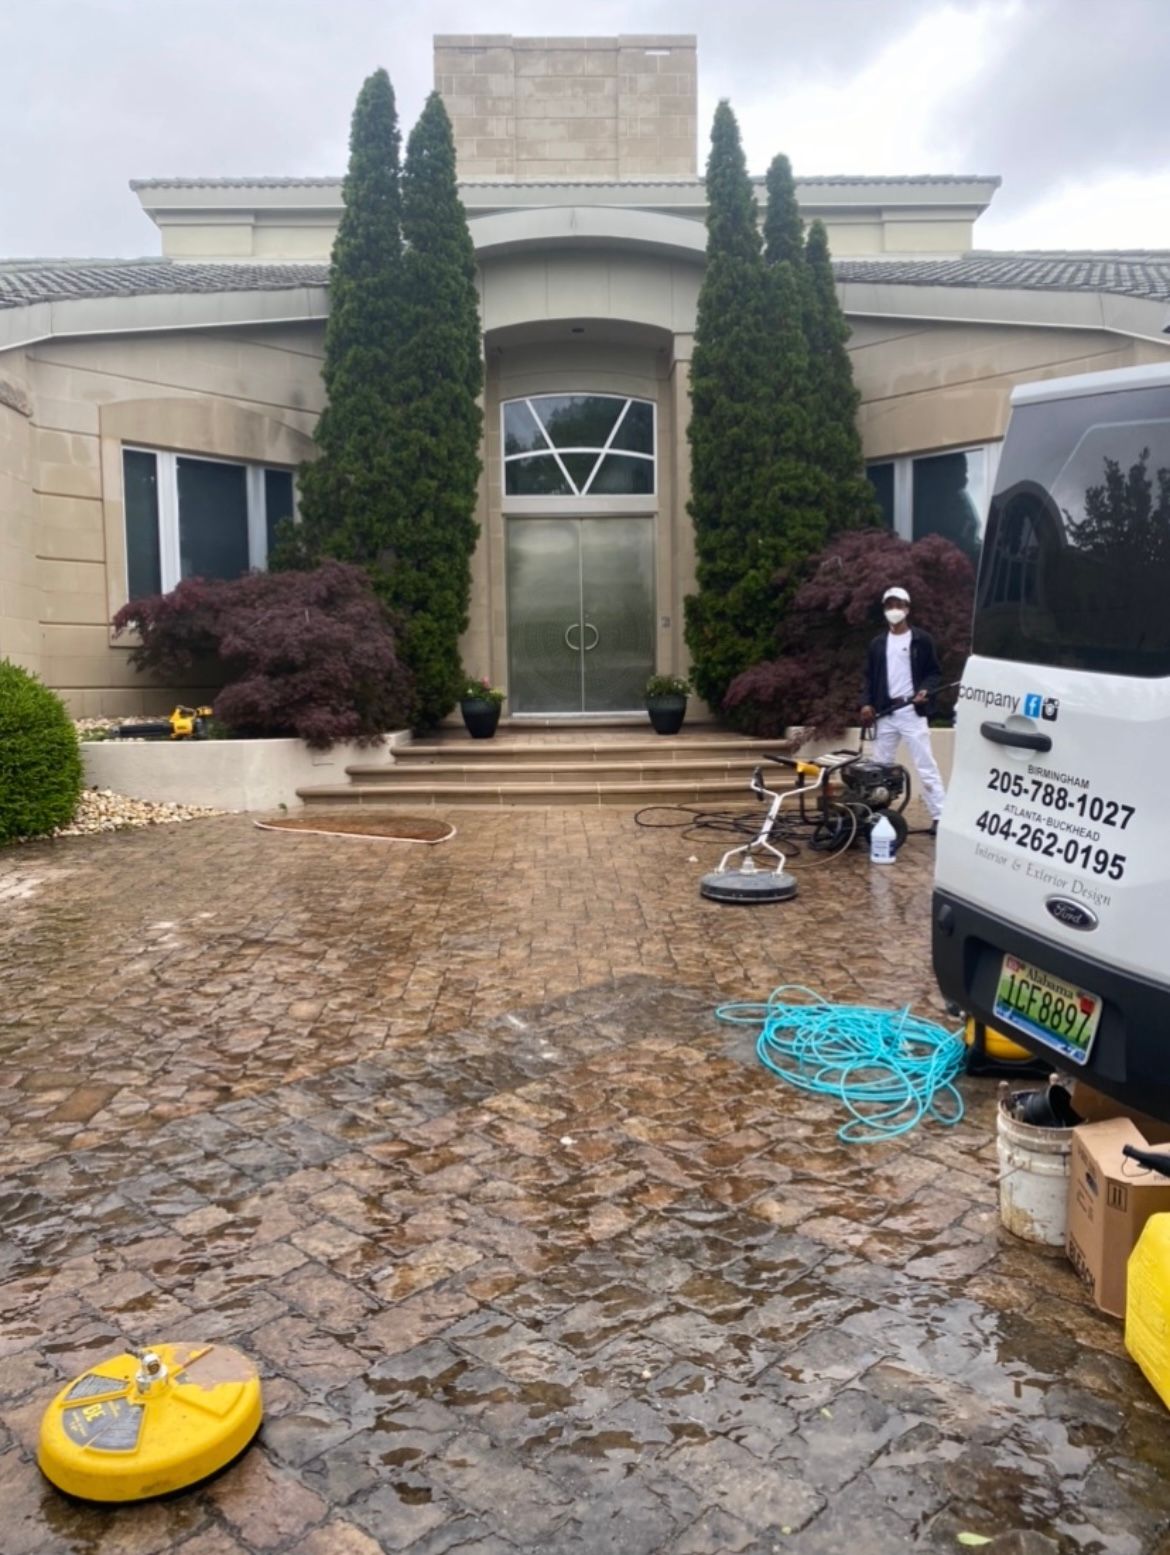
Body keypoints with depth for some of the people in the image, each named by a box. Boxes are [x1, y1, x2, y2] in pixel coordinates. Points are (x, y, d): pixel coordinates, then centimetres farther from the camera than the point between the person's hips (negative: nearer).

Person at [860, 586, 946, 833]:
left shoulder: (922, 640, 1)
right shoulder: (877, 644, 13)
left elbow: (935, 673, 1)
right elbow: (869, 677, 14)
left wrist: (926, 691, -18)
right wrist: (866, 703, 0)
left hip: (913, 711, -5)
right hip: (885, 712, 5)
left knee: (925, 765, -9)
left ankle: (939, 816, -9)